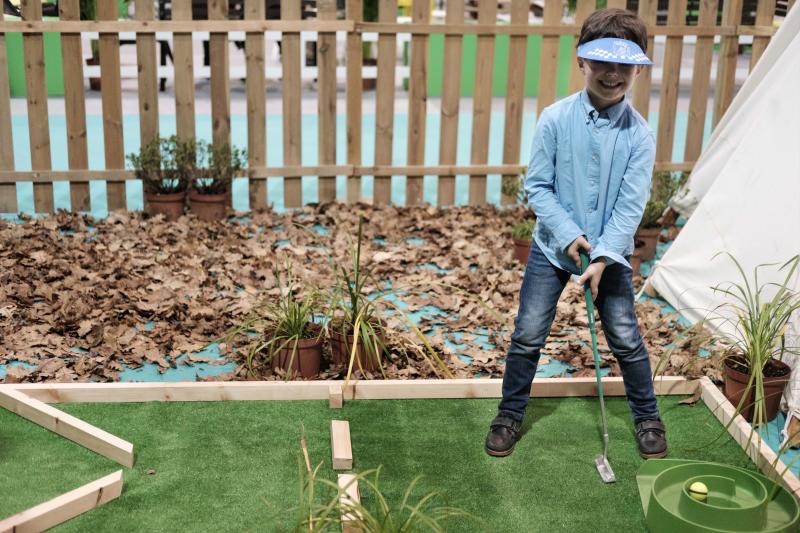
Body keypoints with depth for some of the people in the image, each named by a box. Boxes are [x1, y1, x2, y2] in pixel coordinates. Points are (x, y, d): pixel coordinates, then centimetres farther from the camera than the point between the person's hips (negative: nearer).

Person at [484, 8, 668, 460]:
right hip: (554, 245, 0)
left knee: (626, 338, 6)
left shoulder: (639, 134, -11)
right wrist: (568, 235, -17)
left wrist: (602, 257, -21)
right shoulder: (555, 119, -12)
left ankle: (648, 417, 27)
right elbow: (537, 186, -8)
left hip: (611, 251, 0)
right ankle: (510, 415, 20)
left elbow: (631, 206, -13)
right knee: (528, 335, 2)